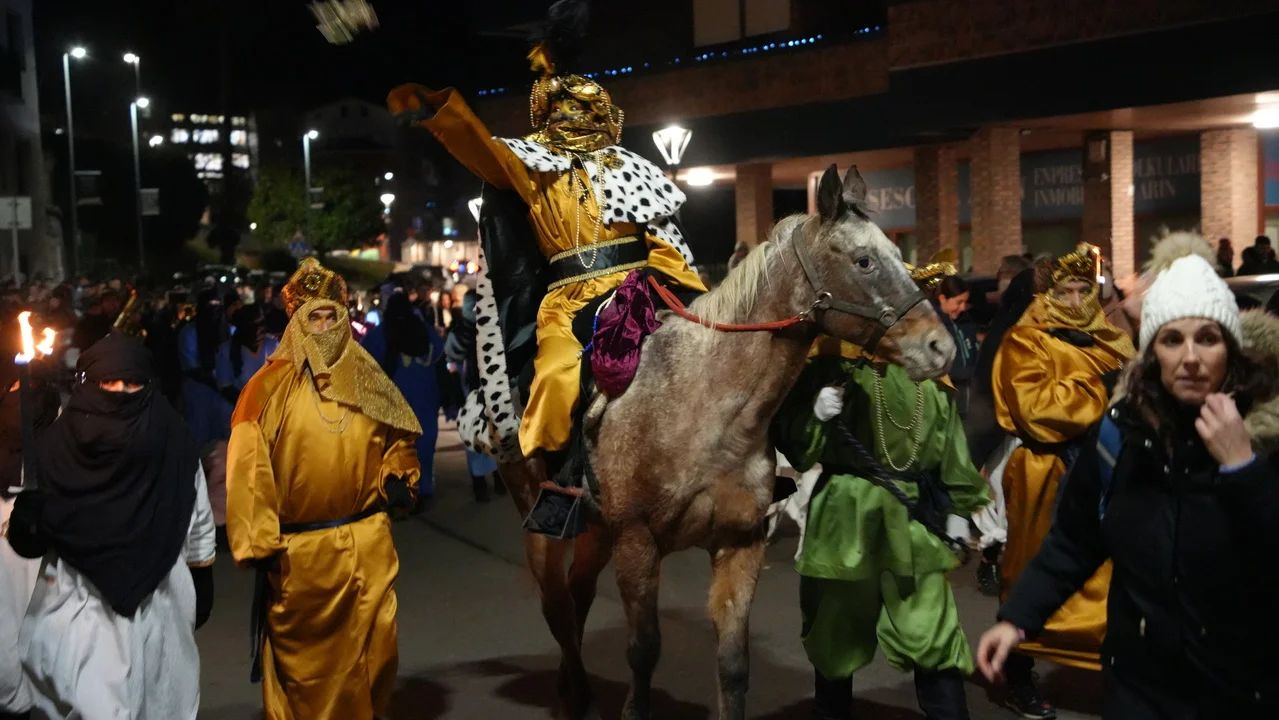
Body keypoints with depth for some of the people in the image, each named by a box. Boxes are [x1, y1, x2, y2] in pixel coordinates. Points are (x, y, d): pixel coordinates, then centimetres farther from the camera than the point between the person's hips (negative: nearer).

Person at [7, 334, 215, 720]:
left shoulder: (173, 440, -1)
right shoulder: (59, 441, -1)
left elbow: (199, 521, 7)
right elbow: (29, 535, 1)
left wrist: (201, 587, 9)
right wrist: (28, 513, -20)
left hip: (159, 601, 1)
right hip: (80, 601, 0)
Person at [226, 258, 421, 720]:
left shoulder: (366, 380, 8)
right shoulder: (271, 386, -6)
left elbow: (398, 441, 22)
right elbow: (249, 469, -10)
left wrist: (397, 477, 3)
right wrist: (260, 543, -13)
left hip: (367, 546, 4)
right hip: (298, 550, -3)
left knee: (370, 655, 7)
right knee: (301, 659, 9)